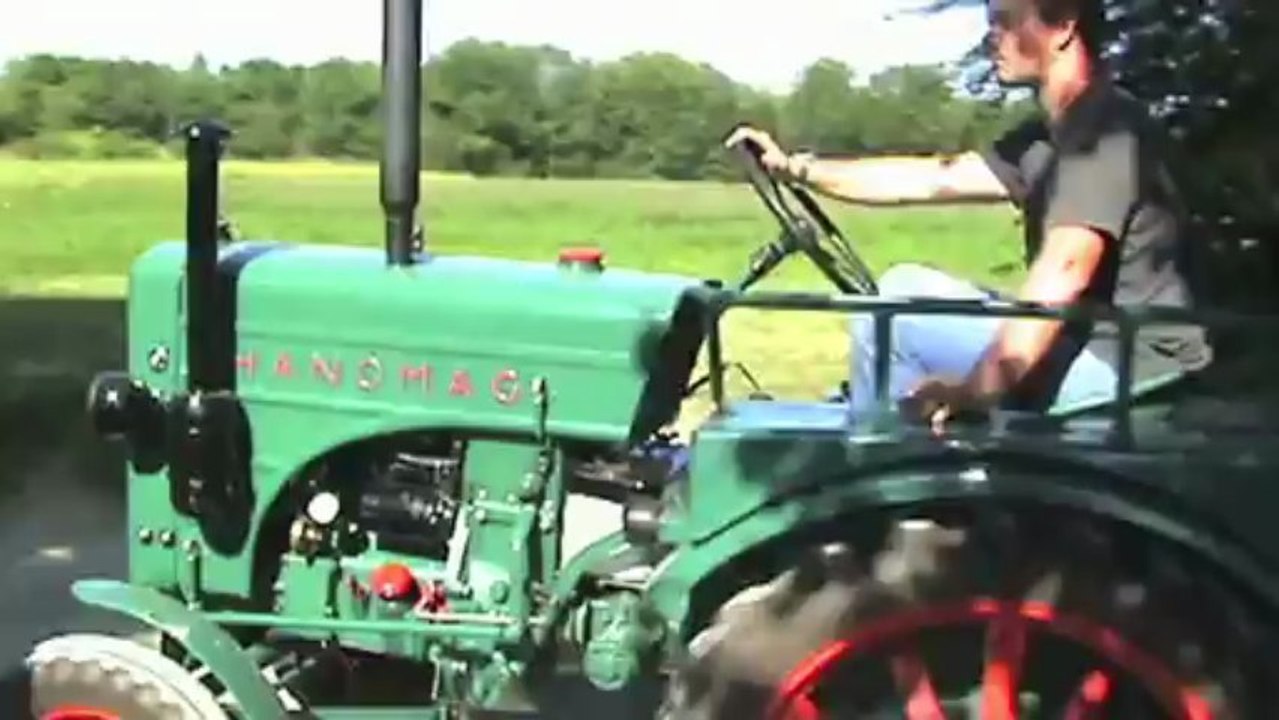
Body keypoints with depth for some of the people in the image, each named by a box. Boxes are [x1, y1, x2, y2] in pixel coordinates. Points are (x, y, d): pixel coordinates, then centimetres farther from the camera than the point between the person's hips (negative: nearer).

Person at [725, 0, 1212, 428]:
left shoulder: (1107, 126, -17)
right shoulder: (1051, 137, 14)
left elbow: (1062, 274, -28)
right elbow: (933, 179, 16)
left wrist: (976, 388, -31)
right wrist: (796, 168, 12)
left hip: (1119, 367, -10)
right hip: (1093, 349, 10)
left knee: (891, 308, -9)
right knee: (904, 287, 14)